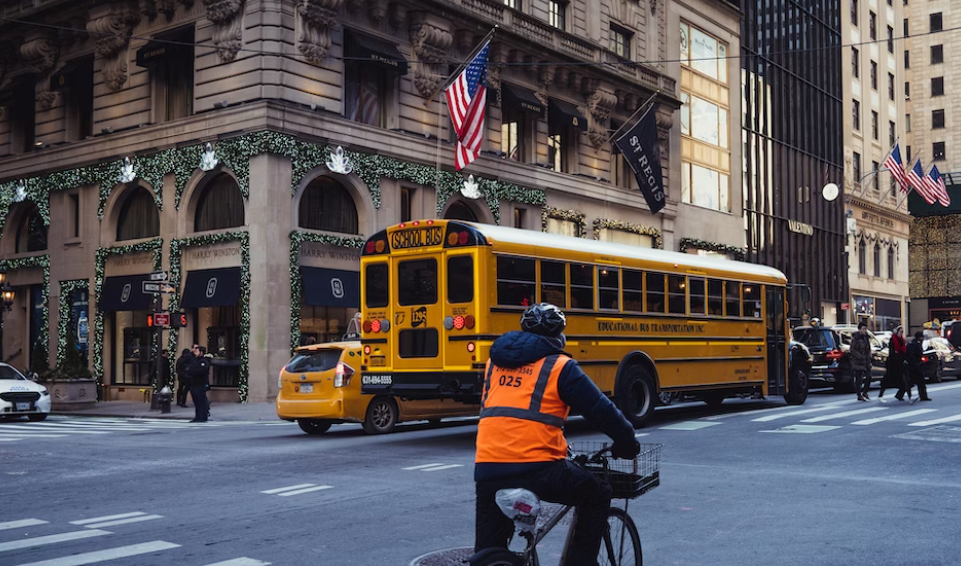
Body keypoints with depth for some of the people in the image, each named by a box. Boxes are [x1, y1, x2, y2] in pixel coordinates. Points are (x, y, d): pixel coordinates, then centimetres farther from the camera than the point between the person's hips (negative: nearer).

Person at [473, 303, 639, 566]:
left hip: (487, 470, 5)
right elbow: (601, 409, 4)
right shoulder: (559, 366, 3)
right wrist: (627, 443, 21)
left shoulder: (495, 362, 19)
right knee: (597, 495, 20)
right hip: (536, 469, -5)